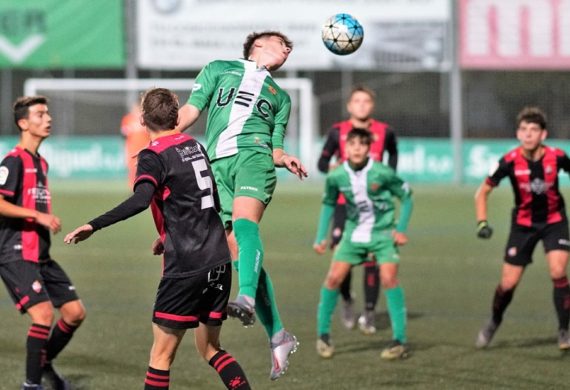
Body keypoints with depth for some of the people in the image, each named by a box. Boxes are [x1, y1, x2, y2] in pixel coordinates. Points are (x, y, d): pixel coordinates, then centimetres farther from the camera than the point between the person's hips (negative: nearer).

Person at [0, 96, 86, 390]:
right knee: (43, 313, -20)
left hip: (40, 255, 9)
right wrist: (37, 216, -23)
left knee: (75, 312, 6)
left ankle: (45, 363, 26)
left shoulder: (41, 163, 17)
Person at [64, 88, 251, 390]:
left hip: (185, 266, -7)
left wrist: (93, 226, -29)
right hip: (219, 262, 7)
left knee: (161, 353, 1)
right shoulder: (195, 146, 13)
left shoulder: (153, 156, -9)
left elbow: (140, 200, -28)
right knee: (209, 348, 17)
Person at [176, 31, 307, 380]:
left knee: (245, 220, -31)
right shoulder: (219, 69, 25)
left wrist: (286, 159, -2)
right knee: (239, 252, -9)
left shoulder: (281, 96, 29)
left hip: (253, 156, 0)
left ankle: (247, 299, -51)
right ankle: (278, 336, -7)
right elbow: (191, 110, 16)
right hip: (217, 165, 0)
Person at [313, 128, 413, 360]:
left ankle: (400, 340, -10)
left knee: (388, 278, -18)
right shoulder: (336, 176, -9)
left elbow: (406, 196, -3)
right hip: (354, 234, 3)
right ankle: (323, 334, 10)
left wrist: (401, 229, -7)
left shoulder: (381, 173, -18)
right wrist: (321, 237, 7)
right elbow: (328, 203, 10)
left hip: (383, 233, -3)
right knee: (334, 277, -7)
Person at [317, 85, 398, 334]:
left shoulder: (384, 132, 2)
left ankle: (369, 312, 7)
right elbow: (322, 162, 7)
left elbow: (393, 153, 24)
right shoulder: (338, 132, 0)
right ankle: (346, 300, 20)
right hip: (344, 202, 0)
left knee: (372, 257, -3)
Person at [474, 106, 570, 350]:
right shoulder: (510, 162, -19)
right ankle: (494, 323, 32)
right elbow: (482, 192, -7)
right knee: (508, 283, 2)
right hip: (523, 223, 0)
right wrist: (482, 222, -17)